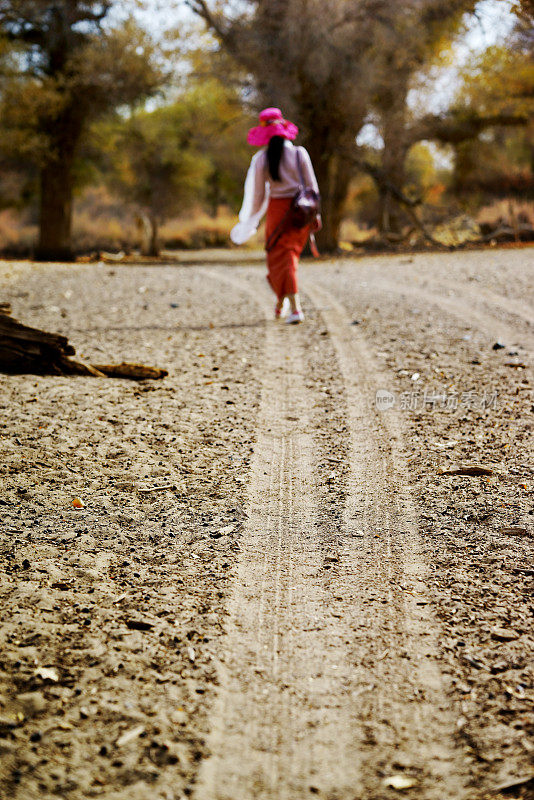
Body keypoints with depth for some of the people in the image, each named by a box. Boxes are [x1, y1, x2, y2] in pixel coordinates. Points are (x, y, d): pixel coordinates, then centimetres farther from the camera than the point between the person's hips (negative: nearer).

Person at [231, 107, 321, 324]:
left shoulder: (261, 159, -5)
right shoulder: (299, 153, -2)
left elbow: (257, 194, 0)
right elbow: (312, 185, -1)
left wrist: (251, 220, 13)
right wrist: (315, 213, 7)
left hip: (278, 208, -2)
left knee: (281, 257, 5)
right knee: (291, 253, 20)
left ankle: (295, 308, -7)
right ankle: (281, 302, 32)